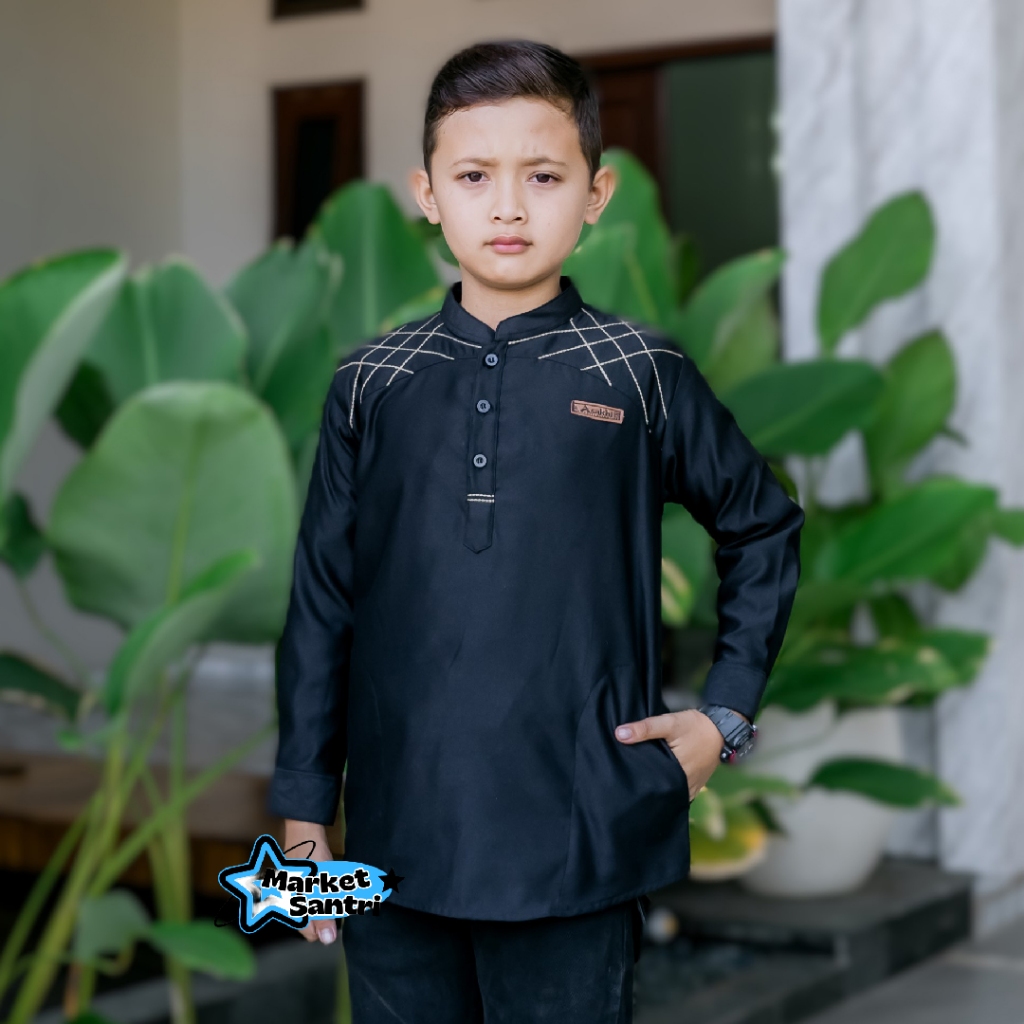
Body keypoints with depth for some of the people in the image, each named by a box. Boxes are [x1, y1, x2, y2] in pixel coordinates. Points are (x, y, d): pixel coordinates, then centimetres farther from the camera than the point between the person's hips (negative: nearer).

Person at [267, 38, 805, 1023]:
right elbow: (321, 601, 7)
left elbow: (764, 529, 13)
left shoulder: (642, 375, -1)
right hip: (397, 840, 2)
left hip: (576, 849, -2)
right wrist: (304, 810, 7)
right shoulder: (372, 385, 4)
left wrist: (724, 713, 6)